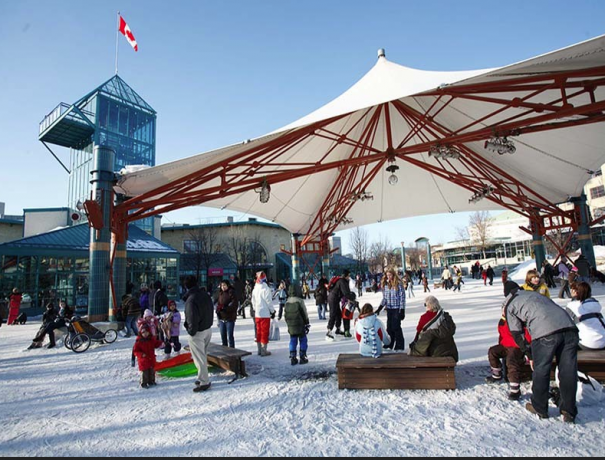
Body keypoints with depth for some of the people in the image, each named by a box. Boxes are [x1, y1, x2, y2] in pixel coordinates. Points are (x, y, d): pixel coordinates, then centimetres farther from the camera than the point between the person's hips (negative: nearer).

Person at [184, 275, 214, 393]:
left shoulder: (191, 299, -23)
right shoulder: (206, 295, 2)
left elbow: (192, 318, -23)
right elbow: (211, 311, 8)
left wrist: (191, 331, -9)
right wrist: (208, 324, 13)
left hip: (197, 333, -8)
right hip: (208, 329, 8)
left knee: (199, 358, 3)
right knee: (203, 355, 20)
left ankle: (204, 382, 10)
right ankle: (202, 378, 31)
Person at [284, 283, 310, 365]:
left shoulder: (287, 302, 4)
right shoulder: (300, 301, -12)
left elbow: (286, 315, 10)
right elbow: (304, 313, -7)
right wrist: (307, 324, 3)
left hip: (291, 325, 5)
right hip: (300, 325, -5)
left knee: (293, 341, 11)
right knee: (303, 340, 8)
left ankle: (293, 358, 10)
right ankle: (302, 357, 9)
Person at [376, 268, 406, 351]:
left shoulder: (398, 284, -9)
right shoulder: (385, 285, 7)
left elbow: (402, 297, -8)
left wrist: (402, 311, -11)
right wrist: (380, 308, 5)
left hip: (397, 309, -5)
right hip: (389, 309, 5)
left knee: (396, 327, -4)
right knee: (389, 327, 8)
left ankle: (400, 346, 8)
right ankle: (389, 345, 18)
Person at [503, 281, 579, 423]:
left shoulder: (510, 304, 19)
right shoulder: (535, 293, 34)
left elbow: (517, 333, 16)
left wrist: (530, 355, 24)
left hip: (545, 333, -5)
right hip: (569, 326, 5)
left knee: (541, 371, 11)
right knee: (568, 372, 13)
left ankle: (540, 408, 25)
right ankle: (569, 412, 22)